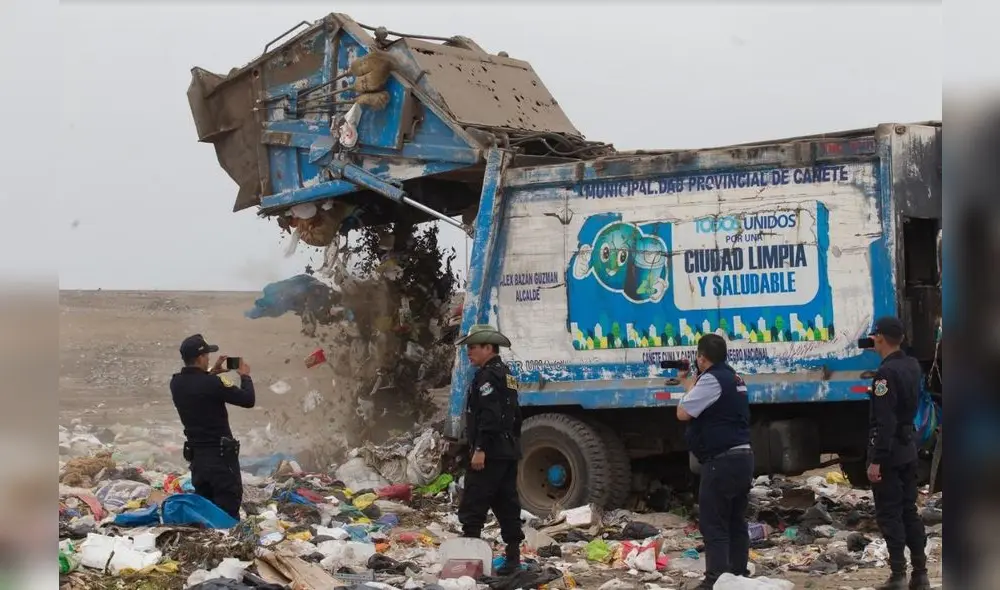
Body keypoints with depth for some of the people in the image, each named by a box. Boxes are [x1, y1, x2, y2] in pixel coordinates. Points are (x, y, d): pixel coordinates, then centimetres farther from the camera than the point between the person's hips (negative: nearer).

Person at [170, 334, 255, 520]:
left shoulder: (176, 383, 0)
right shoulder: (213, 384, -22)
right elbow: (248, 400, -16)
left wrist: (211, 372, 17)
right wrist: (245, 376, -1)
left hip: (196, 454, 7)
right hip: (221, 455, -7)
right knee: (228, 510, -1)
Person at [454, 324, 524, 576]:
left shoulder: (488, 375, -12)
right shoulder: (506, 375, 20)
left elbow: (489, 416, -23)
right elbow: (514, 415, 23)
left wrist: (480, 448, -25)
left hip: (491, 452, -10)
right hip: (508, 450, 10)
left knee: (472, 505, -8)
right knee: (506, 504, 9)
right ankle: (513, 556, 10)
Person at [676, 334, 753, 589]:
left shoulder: (711, 379, -13)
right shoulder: (733, 378, 18)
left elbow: (683, 413, -13)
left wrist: (689, 387, 3)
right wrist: (689, 383, 30)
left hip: (722, 461, -10)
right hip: (743, 457, 10)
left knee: (713, 524, -7)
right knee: (736, 522, 14)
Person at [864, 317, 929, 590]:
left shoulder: (886, 373, -18)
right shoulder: (913, 366, 6)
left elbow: (885, 422, -23)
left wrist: (876, 460, -22)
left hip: (888, 450, -8)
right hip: (909, 447, 8)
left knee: (889, 514, -2)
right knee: (909, 511, 13)